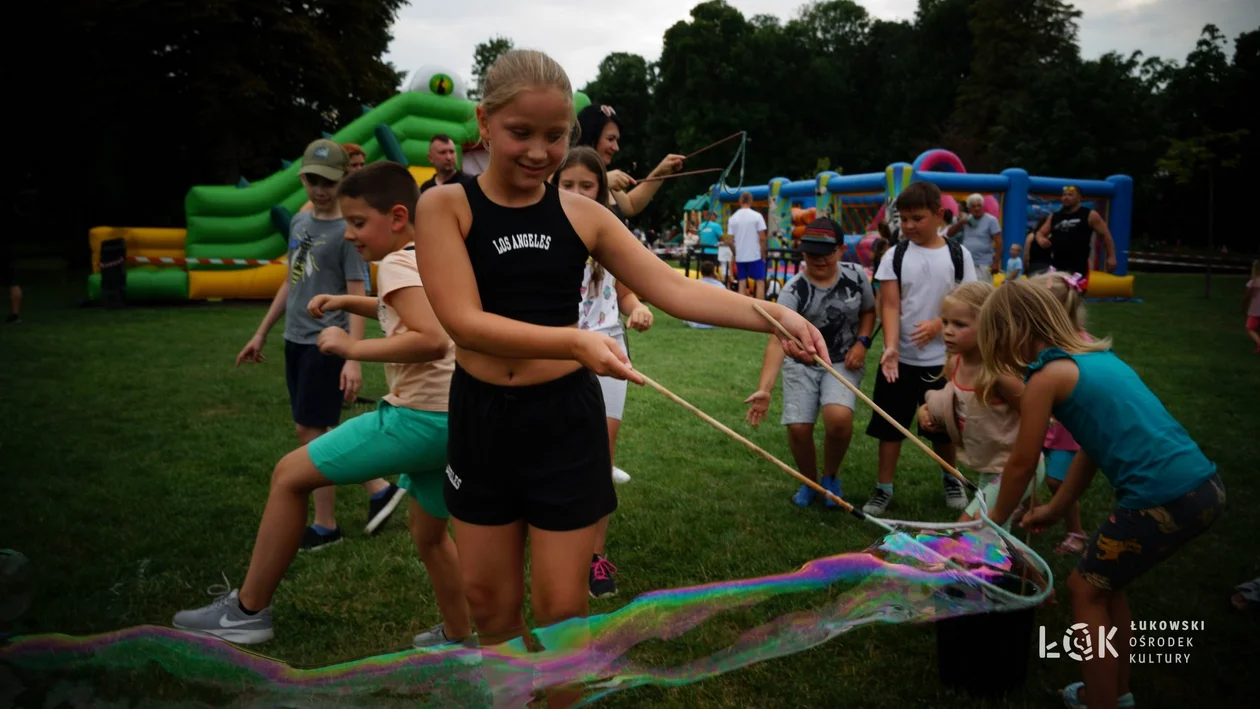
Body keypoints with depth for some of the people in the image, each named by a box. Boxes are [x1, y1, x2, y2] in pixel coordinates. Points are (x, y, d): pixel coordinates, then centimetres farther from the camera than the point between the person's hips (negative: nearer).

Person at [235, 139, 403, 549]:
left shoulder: (347, 231, -12)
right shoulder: (299, 221, 11)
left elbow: (356, 297, -16)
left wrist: (353, 358, -24)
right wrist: (261, 334, 20)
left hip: (326, 343, -8)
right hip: (295, 340, 8)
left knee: (310, 431, -4)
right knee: (316, 431, 12)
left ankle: (325, 526, 11)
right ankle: (379, 489, 24)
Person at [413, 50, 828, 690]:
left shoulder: (583, 216, -2)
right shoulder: (444, 206, -8)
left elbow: (675, 291, -6)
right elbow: (465, 321, -20)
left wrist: (773, 315, -20)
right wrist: (575, 341, -34)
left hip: (566, 420, 0)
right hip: (482, 419, 0)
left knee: (562, 609, 8)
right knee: (489, 602, 16)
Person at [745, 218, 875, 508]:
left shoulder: (856, 275, -9)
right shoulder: (794, 290, -21)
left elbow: (869, 311, 11)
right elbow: (778, 340, -32)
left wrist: (862, 342, -10)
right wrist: (764, 389, -44)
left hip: (844, 362, 1)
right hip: (801, 363, 0)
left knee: (838, 417, -25)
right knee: (798, 428, -10)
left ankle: (830, 477, 4)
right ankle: (809, 483, 22)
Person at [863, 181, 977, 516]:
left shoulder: (958, 254, -2)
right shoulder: (895, 256, -3)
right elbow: (890, 306, -9)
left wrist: (938, 324, -17)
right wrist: (890, 347, -23)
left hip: (943, 359, 0)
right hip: (901, 358, 0)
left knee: (943, 425, 13)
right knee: (891, 424, 5)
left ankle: (950, 479, 37)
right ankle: (884, 488, 17)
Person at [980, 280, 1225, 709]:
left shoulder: (1047, 375, -7)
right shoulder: (1095, 356, 17)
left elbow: (1022, 464, 2)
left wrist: (994, 522, 19)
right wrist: (1055, 509, 33)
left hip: (1163, 498, -8)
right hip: (1205, 485, 8)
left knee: (1086, 589, 12)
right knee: (1106, 581, 24)